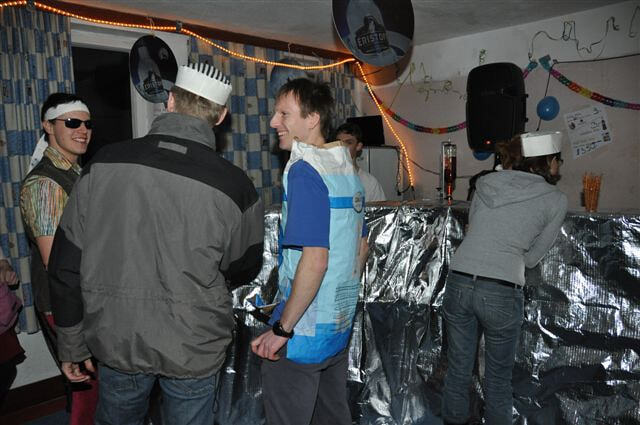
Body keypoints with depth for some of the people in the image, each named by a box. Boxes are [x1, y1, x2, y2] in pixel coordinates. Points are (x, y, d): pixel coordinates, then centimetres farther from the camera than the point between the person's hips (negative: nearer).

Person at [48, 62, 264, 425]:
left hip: (116, 340, 3)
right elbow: (243, 272, 0)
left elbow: (66, 265, -3)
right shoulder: (235, 185, -16)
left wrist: (72, 344, 9)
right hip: (194, 348, -2)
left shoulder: (104, 163, -9)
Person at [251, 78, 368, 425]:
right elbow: (361, 248, 13)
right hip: (339, 326, 9)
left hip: (304, 332, -8)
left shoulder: (304, 170, -19)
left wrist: (281, 329, -18)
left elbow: (314, 259, -26)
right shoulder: (347, 168, 7)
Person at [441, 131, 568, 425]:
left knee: (458, 371, 19)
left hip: (458, 283, 4)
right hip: (501, 293, -3)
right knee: (498, 379, 17)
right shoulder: (555, 200, 1)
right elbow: (532, 258, 6)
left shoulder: (485, 182, 10)